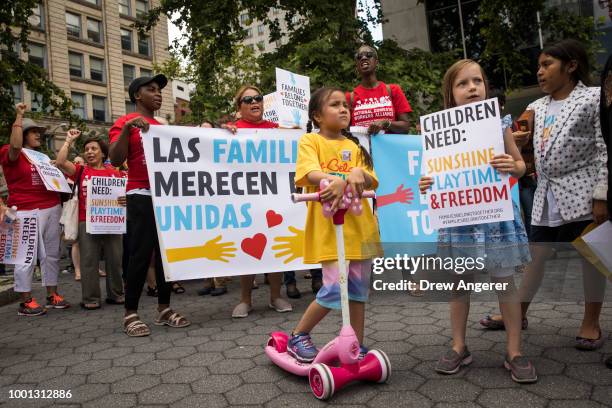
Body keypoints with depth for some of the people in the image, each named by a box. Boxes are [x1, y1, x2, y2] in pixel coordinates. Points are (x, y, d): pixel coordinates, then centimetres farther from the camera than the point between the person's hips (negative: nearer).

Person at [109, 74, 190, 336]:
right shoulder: (125, 123, 1)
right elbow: (115, 160, -10)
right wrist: (127, 128, -19)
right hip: (142, 197, -6)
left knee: (166, 252, 6)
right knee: (141, 254, -7)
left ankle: (164, 309, 14)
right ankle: (131, 314, 4)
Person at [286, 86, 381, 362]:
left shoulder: (353, 146, 15)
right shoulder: (310, 141, 1)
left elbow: (371, 182, 4)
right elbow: (311, 172, -17)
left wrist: (359, 173, -19)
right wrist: (335, 179, -38)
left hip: (359, 225, 6)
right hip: (327, 227, -5)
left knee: (358, 288, 10)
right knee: (334, 289, -10)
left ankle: (358, 347, 24)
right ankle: (297, 336, 12)